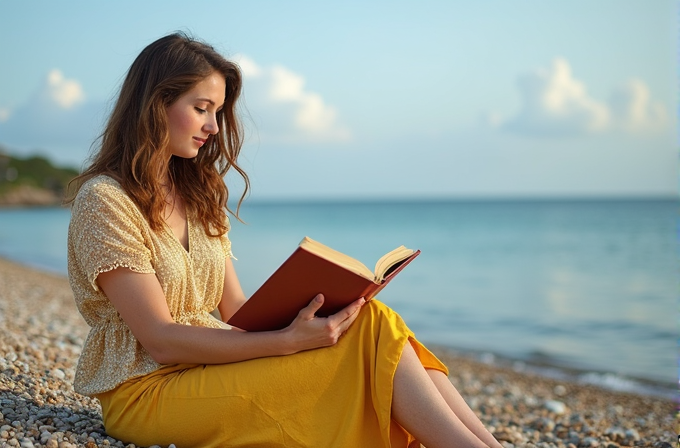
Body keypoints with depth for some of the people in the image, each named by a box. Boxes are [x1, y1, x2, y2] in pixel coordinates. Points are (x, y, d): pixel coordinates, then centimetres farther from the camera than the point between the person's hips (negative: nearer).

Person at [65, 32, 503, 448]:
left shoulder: (199, 194, 13)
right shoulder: (103, 200, -11)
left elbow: (235, 308, 7)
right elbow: (159, 340, -18)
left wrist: (301, 319, -12)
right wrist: (286, 341, -27)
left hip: (210, 365, 7)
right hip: (145, 389, -6)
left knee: (365, 323, -20)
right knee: (366, 337, -23)